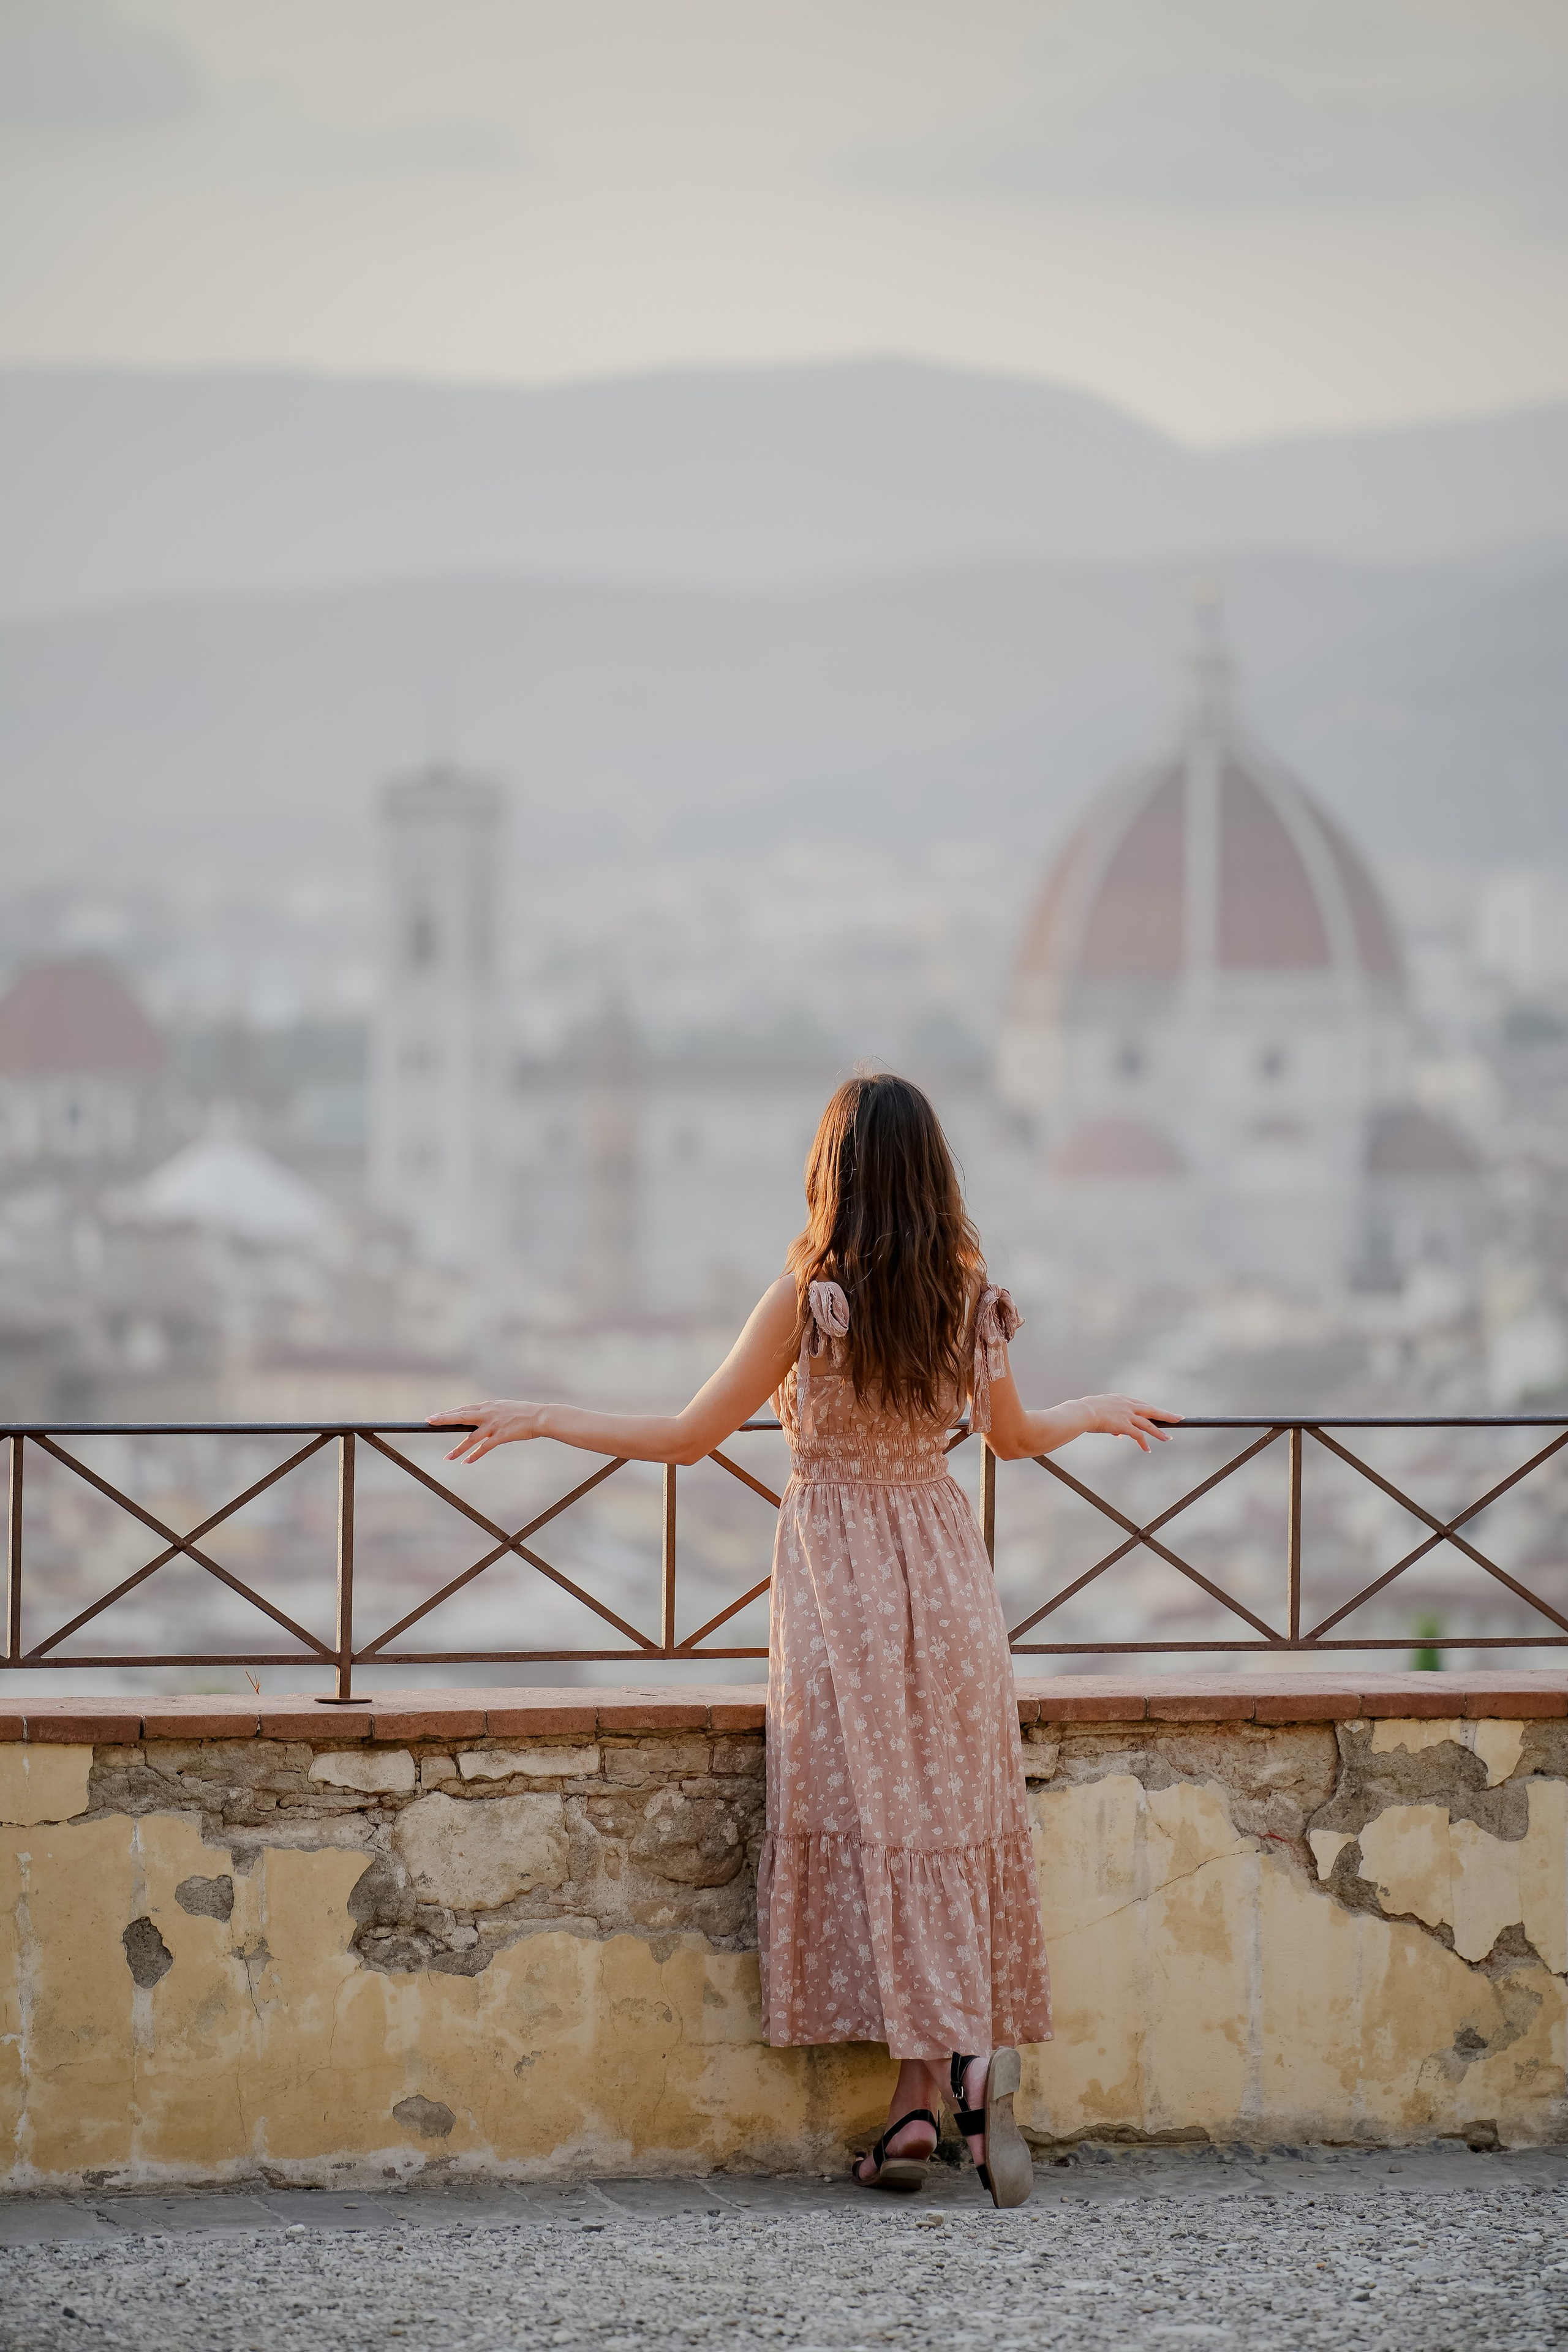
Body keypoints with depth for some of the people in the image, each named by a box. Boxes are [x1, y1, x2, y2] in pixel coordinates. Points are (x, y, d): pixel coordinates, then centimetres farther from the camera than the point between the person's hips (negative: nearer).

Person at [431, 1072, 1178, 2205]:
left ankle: (960, 2063, -19)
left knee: (876, 1827, -4)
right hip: (946, 1574, 4)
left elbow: (687, 1438, -8)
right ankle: (927, 2091, 4)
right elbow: (1016, 1435, 19)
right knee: (948, 1825, 8)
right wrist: (1100, 1410, 40)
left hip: (839, 1578, -4)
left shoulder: (810, 1299, -13)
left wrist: (541, 1418, 2)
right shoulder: (972, 1298, 1)